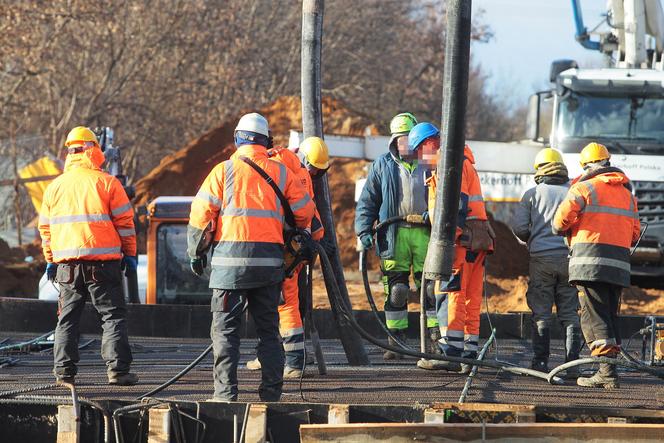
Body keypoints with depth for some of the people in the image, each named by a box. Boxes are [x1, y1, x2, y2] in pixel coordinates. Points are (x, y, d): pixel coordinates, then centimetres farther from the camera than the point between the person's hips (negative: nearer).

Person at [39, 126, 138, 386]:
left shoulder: (55, 187, 10)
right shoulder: (107, 183, -3)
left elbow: (46, 228, 15)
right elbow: (124, 221, -3)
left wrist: (50, 259, 23)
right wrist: (130, 254, 6)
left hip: (66, 264, 4)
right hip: (102, 261, -4)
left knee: (68, 318, 11)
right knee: (113, 315, 0)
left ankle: (64, 371, 7)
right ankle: (117, 369, -8)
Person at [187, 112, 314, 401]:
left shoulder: (224, 171, 1)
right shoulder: (280, 172, 9)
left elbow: (201, 214, -2)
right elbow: (304, 212, 15)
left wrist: (196, 252, 8)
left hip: (231, 258, -3)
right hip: (269, 260, 3)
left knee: (225, 328, 0)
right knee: (268, 328, 12)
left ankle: (226, 392, -8)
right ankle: (271, 391, 10)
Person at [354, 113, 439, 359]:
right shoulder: (382, 166, 12)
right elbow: (367, 201, 11)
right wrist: (364, 230, -1)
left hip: (425, 234, 0)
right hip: (395, 234, 0)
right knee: (396, 290, -1)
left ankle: (437, 338, 2)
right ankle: (396, 342, 4)